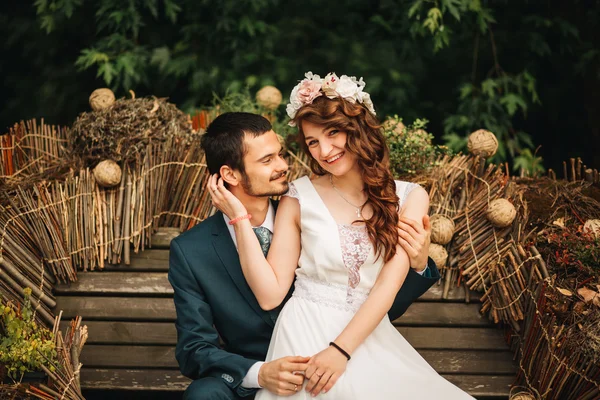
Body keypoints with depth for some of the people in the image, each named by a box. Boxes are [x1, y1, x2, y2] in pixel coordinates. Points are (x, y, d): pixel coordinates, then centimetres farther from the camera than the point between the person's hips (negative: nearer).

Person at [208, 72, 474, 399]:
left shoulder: (409, 198, 4)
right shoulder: (299, 199, 2)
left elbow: (390, 283, -6)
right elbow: (270, 295, -2)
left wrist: (341, 349, -17)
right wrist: (241, 218, -9)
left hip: (369, 338, 2)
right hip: (305, 336, -2)